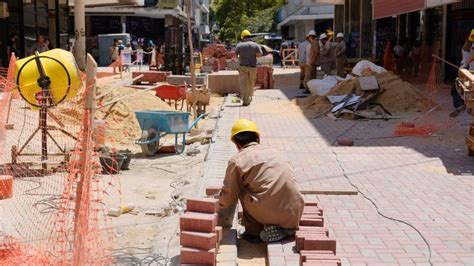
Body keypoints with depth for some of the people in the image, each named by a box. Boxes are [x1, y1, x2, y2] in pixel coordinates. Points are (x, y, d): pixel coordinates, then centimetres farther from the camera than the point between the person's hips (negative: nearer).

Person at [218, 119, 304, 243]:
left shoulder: (237, 160, 3)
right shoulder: (273, 152, 19)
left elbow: (229, 195, 9)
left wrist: (219, 209, 33)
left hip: (269, 213, -5)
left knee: (244, 192, 17)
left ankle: (253, 233, 14)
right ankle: (284, 228, 13)